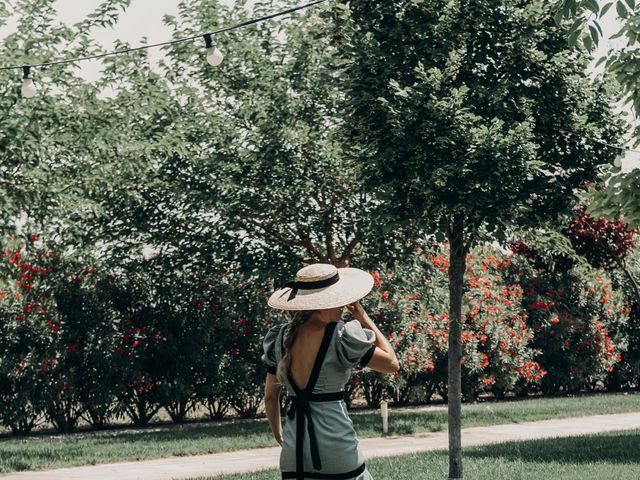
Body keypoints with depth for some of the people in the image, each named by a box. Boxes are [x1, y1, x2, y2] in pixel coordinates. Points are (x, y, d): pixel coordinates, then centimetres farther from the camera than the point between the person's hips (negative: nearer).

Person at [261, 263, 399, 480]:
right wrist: (365, 319, 4)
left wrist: (278, 436, 27)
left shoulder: (281, 338, 5)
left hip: (294, 449, 5)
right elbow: (392, 363, 0)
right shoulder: (341, 337, -11)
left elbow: (270, 397, 13)